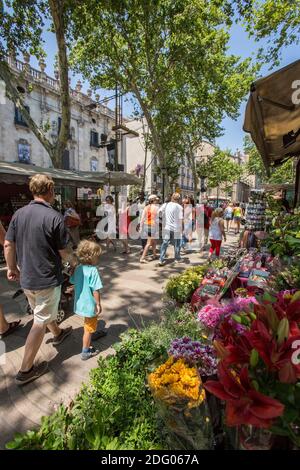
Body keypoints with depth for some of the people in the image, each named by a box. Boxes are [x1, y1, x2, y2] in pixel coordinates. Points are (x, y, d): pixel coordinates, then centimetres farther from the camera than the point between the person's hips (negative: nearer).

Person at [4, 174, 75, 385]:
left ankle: (58, 334, 52)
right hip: (47, 280, -7)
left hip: (26, 278, 7)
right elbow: (64, 251, -15)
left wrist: (12, 268, 16)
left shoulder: (19, 214, -3)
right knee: (39, 323, 8)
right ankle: (25, 371, 21)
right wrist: (73, 261, 5)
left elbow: (8, 245, 2)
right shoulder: (55, 217, -21)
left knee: (44, 311, 27)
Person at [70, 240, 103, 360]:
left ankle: (88, 347, 45)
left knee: (87, 327, 27)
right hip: (90, 305, -8)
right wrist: (98, 304, -13)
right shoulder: (93, 270, -25)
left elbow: (74, 283, 9)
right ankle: (85, 352, 28)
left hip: (81, 303, 8)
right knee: (88, 329, 12)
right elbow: (95, 290, -23)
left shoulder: (78, 268, -3)